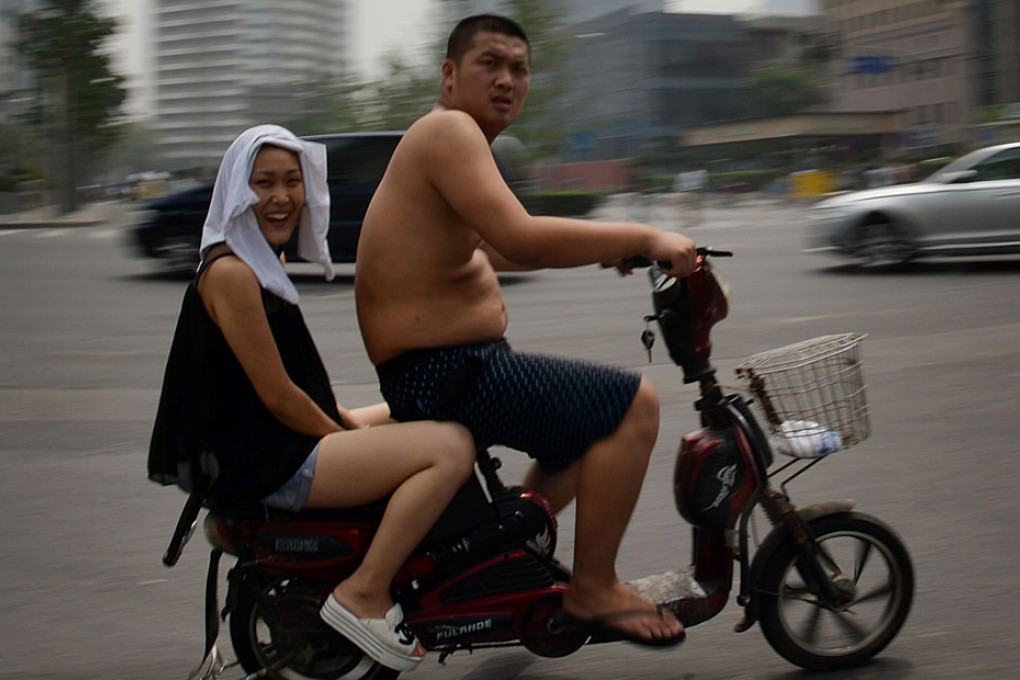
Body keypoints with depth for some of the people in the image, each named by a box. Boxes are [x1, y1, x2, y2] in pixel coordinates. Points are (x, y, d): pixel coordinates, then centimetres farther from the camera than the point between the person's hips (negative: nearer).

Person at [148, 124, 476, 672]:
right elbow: (277, 396, -18)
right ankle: (363, 594, -14)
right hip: (263, 466, -11)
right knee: (451, 448, -22)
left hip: (282, 443, 11)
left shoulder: (265, 262, 15)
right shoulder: (231, 272, -16)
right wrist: (344, 437, -7)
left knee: (415, 413, 30)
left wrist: (349, 422, 10)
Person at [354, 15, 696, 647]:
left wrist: (600, 247, 22)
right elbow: (522, 240, -30)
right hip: (445, 375, -11)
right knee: (633, 403, -15)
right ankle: (593, 589, -5)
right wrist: (644, 238, -22)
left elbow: (489, 247, 30)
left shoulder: (454, 139, 17)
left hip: (444, 367, 11)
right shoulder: (449, 129, -16)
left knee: (593, 421, 27)